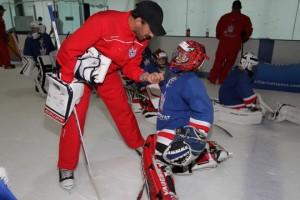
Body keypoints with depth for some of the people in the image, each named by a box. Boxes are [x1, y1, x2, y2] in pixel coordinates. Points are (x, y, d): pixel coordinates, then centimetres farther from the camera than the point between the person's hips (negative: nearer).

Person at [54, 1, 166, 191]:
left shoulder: (142, 38, -11)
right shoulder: (103, 21, -34)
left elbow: (130, 66, -3)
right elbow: (69, 48, -29)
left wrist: (145, 76, -23)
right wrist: (68, 82, -24)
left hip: (109, 73, 6)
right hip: (79, 71, -5)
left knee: (123, 110, 8)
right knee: (74, 118, -4)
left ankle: (139, 145, 32)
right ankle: (67, 167, 15)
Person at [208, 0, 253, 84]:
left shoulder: (224, 17, 5)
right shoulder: (245, 19, 2)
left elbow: (218, 29, 8)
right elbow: (248, 31, 2)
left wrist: (219, 37, 26)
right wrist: (242, 39, 20)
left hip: (223, 44, 1)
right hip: (234, 45, -1)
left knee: (218, 61, 10)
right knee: (229, 63, 10)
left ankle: (212, 79, 13)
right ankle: (222, 80, 14)